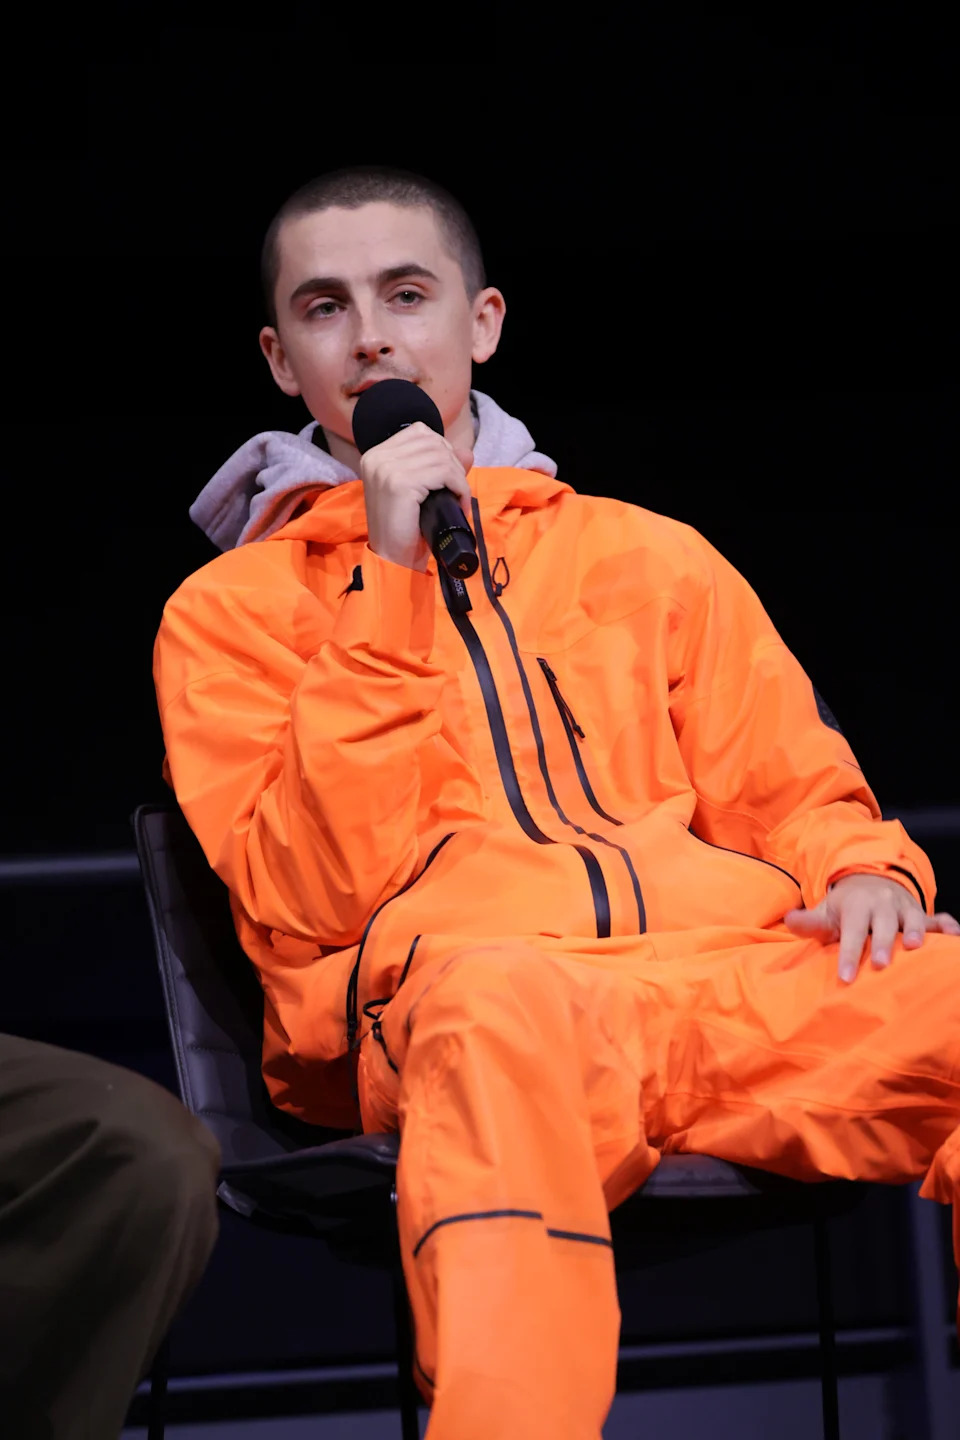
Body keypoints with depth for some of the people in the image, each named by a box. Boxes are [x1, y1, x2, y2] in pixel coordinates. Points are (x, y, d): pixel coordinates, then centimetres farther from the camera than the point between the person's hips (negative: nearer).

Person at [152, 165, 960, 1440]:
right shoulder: (230, 609, 18)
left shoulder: (648, 556, 28)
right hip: (443, 990, -3)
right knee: (499, 1000, -42)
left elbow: (794, 794, 26)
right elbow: (310, 908, 3)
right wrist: (390, 590, 1)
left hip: (738, 970, 3)